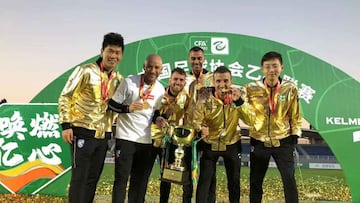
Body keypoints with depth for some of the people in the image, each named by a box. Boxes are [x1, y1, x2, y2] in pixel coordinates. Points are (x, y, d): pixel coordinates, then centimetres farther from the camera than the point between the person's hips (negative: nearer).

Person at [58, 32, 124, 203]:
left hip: (103, 135, 6)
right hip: (83, 132, -5)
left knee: (93, 178, 14)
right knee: (79, 177, 1)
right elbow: (65, 97, -8)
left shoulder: (119, 78, 7)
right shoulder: (85, 71, -9)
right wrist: (66, 125, -13)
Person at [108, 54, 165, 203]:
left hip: (146, 140, 5)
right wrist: (127, 108, -25)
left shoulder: (160, 89, 5)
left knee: (140, 181, 13)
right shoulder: (129, 82, -9)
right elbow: (112, 105, -7)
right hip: (125, 137, -4)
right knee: (121, 179, 0)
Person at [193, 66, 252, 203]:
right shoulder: (205, 100, -15)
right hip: (210, 145, -2)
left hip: (232, 145, 2)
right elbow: (196, 121, -14)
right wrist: (200, 128, -37)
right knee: (204, 180, -1)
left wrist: (239, 102, -32)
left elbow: (249, 121, -18)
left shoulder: (237, 98, -10)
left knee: (234, 181, 15)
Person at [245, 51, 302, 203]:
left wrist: (295, 135, 3)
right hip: (259, 141, 0)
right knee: (255, 182, 11)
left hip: (283, 141, 0)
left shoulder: (290, 88, -3)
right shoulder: (251, 89, -7)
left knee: (289, 180, 2)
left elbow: (295, 115, 6)